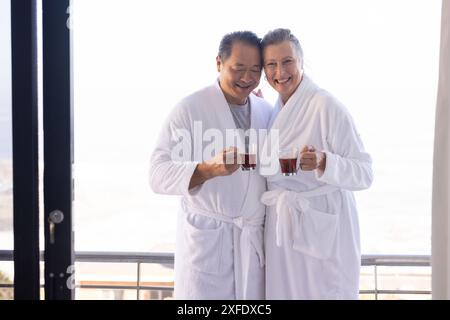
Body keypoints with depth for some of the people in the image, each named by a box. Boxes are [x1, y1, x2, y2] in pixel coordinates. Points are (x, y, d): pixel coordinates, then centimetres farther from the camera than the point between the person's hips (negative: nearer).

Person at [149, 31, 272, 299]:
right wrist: (210, 169, -30)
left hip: (255, 240, 5)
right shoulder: (190, 108, -8)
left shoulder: (267, 112, 8)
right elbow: (159, 175, -16)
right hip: (206, 238, -4)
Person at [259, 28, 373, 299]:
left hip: (322, 228, -6)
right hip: (281, 227, 7)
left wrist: (323, 164, -32)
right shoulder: (274, 110, 9)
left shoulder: (327, 106, -14)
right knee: (284, 292, 13)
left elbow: (364, 174, -15)